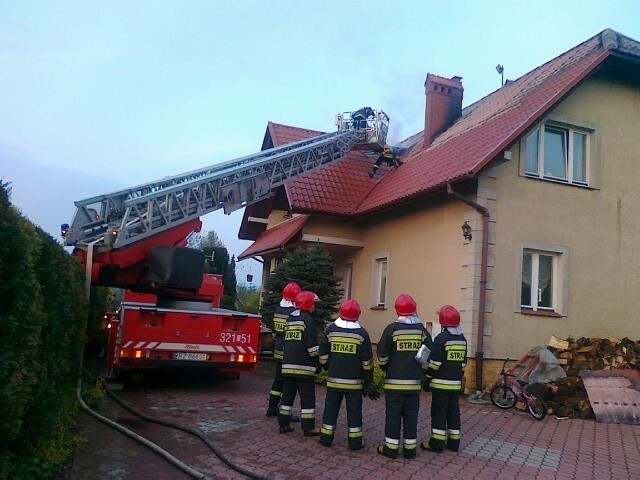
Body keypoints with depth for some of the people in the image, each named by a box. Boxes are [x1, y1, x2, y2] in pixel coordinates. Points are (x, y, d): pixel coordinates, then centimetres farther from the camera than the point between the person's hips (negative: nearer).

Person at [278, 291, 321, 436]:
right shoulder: (307, 320, -10)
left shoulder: (289, 319, 15)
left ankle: (284, 424, 17)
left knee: (287, 395, 13)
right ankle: (309, 428, 3)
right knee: (307, 397, 0)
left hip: (287, 365, 7)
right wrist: (317, 364, -5)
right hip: (303, 367, -7)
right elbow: (312, 346, -14)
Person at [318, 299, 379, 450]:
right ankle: (355, 441, 12)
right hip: (354, 381, -1)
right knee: (354, 411, 8)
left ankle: (326, 438, 17)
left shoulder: (330, 330, -3)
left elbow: (323, 355, 3)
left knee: (331, 409, 12)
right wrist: (368, 381, 6)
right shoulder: (362, 333, -6)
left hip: (334, 379, 1)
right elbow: (367, 361, -3)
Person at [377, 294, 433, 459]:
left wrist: (385, 367, 12)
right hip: (414, 382, 3)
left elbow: (382, 354, -8)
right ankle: (410, 449, 17)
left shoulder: (392, 328, -8)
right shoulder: (421, 329, 1)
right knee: (411, 415, 11)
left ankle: (391, 448, 10)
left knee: (393, 415, 5)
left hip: (394, 381, -3)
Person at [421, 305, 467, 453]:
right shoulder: (462, 339, 8)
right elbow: (463, 363, 14)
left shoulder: (442, 338, -14)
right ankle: (453, 443, 17)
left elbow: (434, 362, -14)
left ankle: (437, 443, 2)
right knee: (453, 412, 12)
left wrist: (427, 379, -7)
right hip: (455, 384, 7)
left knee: (439, 413, -1)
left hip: (441, 383, -7)